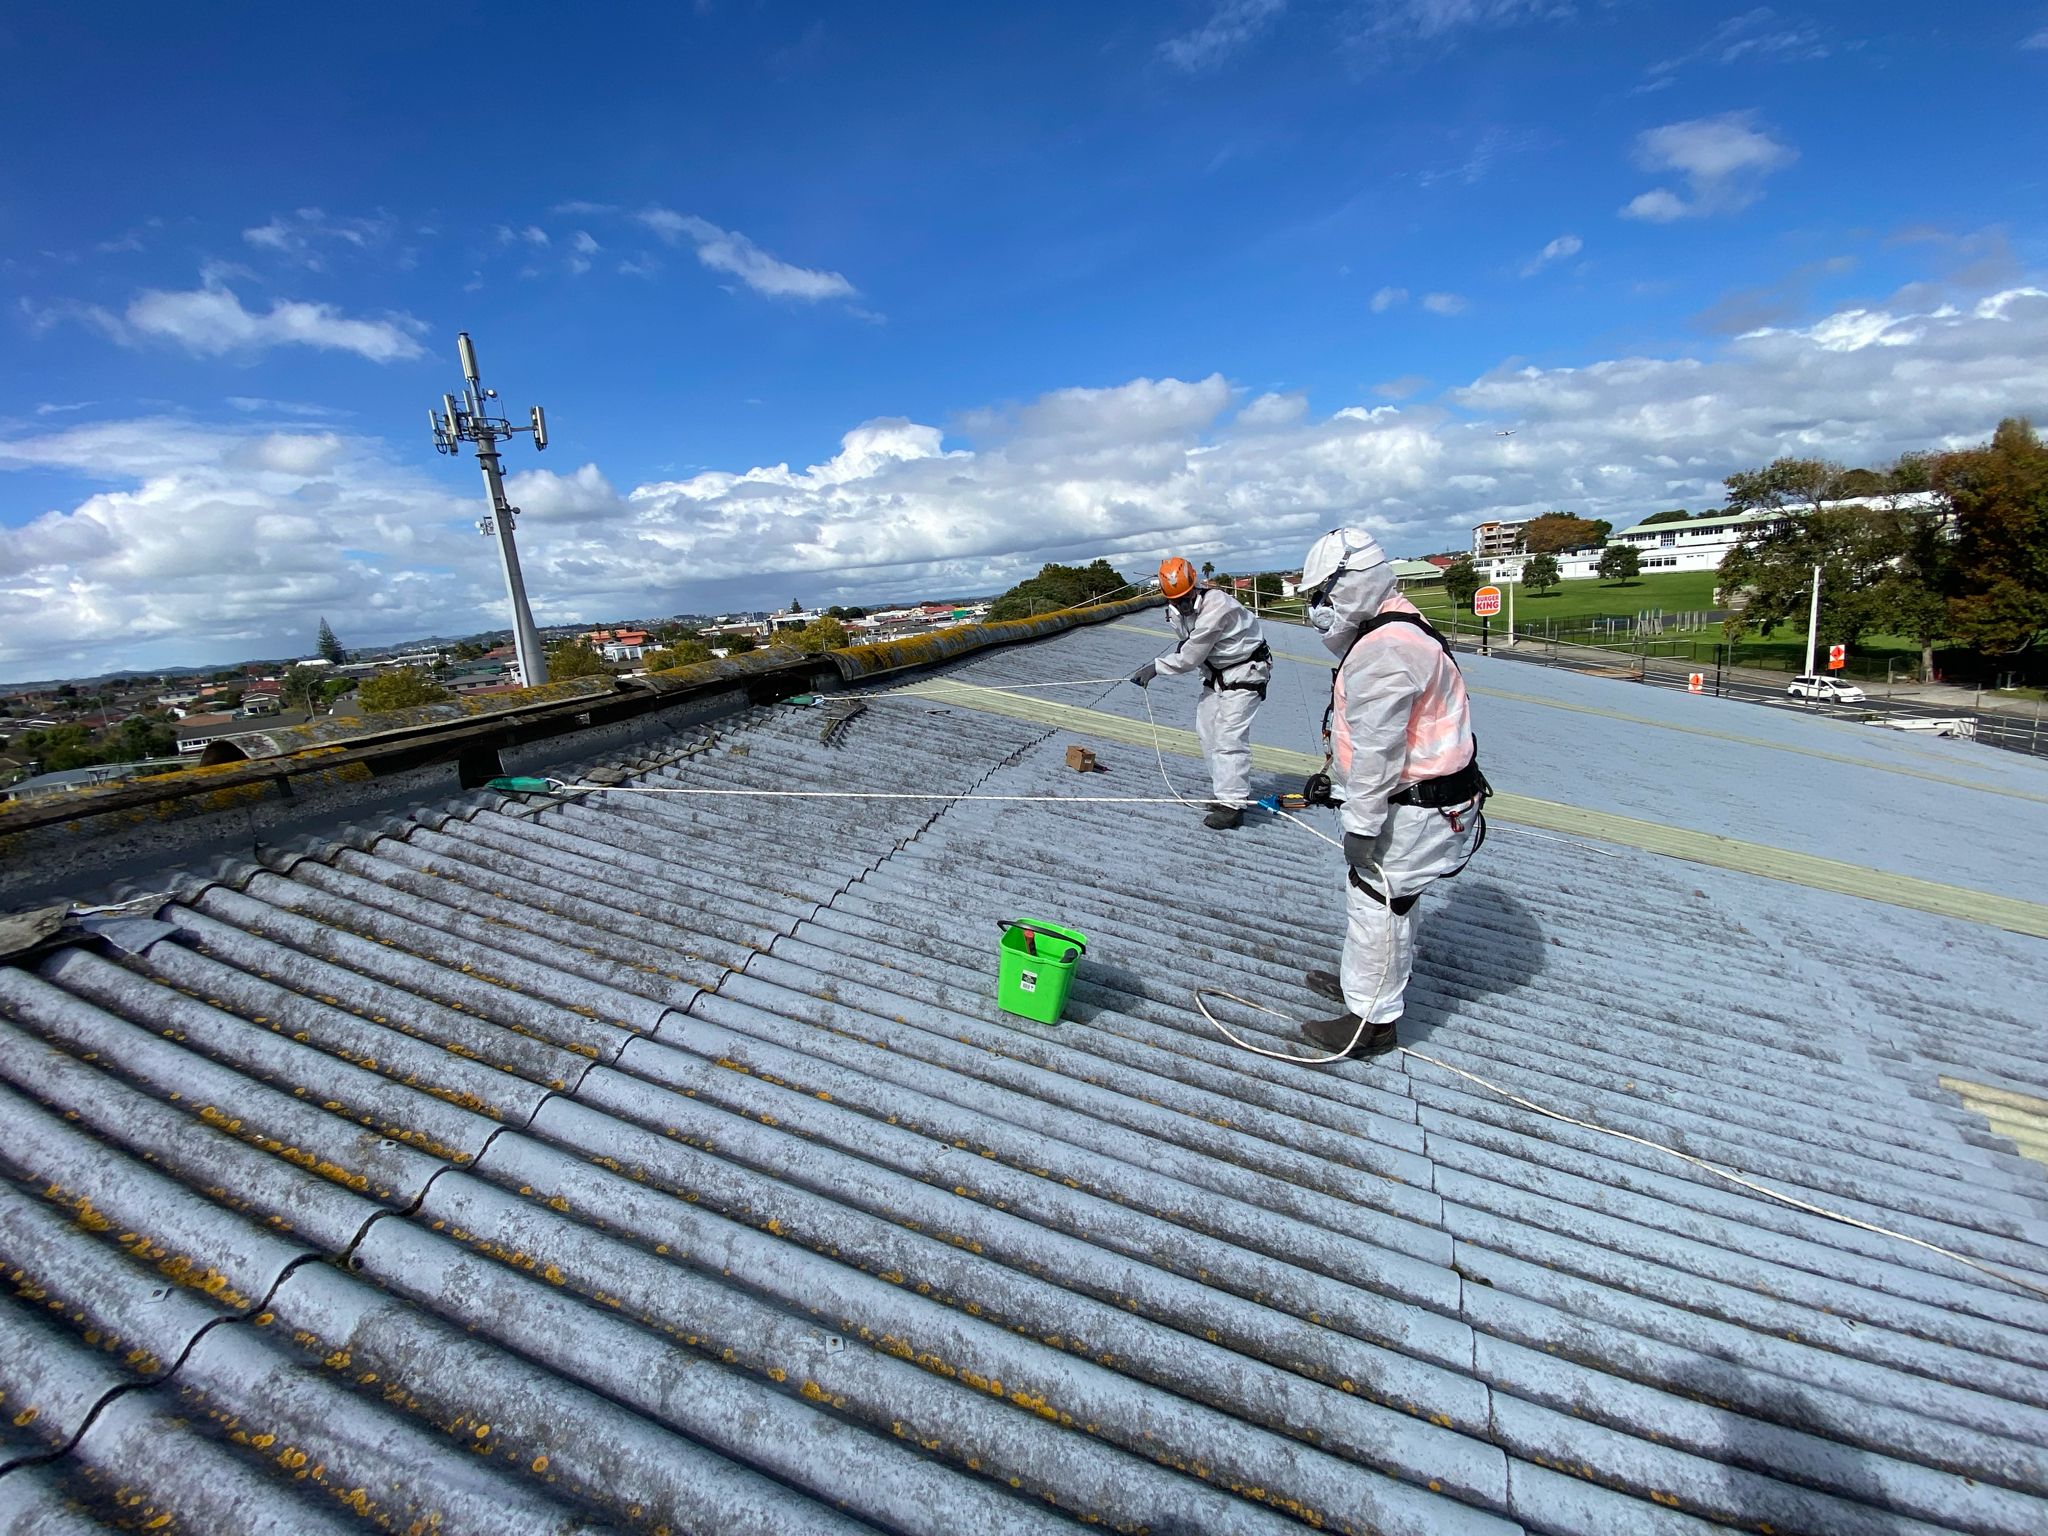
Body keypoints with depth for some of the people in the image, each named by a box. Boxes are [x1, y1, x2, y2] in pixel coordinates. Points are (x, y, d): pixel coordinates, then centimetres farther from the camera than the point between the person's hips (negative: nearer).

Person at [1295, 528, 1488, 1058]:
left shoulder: (1384, 651, -24)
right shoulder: (1390, 633, 13)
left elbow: (1378, 751, -26)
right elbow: (1367, 738, 19)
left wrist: (1360, 824, -21)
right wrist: (1333, 779, 23)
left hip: (1418, 810, -11)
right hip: (1415, 797, 11)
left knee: (1376, 904, 0)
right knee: (1385, 897, 21)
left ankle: (1373, 1021, 15)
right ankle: (1361, 983, 39)